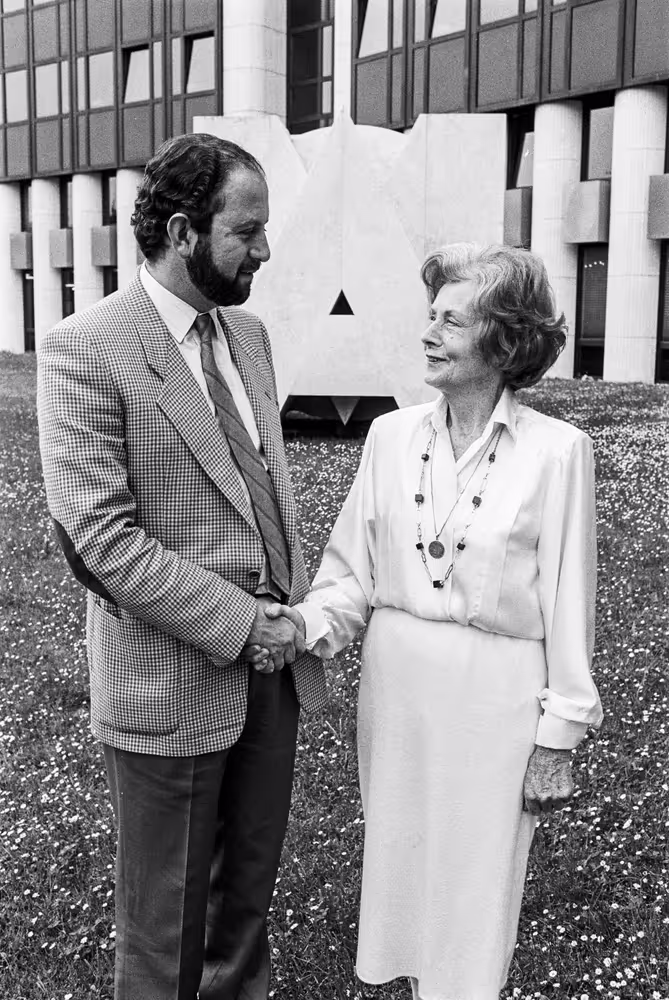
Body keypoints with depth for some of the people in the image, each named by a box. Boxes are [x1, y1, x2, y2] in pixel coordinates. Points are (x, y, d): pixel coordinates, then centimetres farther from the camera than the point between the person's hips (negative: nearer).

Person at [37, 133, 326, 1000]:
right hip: (171, 678, -6)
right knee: (166, 909, 13)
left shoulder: (248, 332, 7)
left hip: (271, 664, 7)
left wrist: (296, 610, 2)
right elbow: (97, 534, -20)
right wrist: (237, 623, -18)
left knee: (250, 877, 23)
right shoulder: (84, 350, -15)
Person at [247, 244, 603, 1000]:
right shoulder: (391, 435, 0)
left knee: (475, 887, 12)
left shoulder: (556, 451, -11)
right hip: (395, 681, 4)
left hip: (493, 697, -4)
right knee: (401, 868, 19)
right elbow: (353, 570, 3)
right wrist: (306, 621, -17)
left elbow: (568, 606, -7)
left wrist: (557, 740, -5)